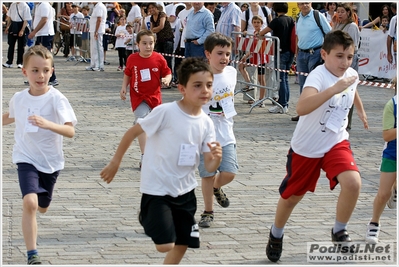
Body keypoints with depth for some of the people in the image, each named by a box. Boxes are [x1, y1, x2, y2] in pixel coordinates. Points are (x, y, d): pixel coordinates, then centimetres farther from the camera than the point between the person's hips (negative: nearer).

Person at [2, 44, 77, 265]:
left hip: (51, 162, 0)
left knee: (42, 207, 18)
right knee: (29, 202, -23)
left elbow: (70, 131, -27)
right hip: (26, 159, 0)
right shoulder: (18, 98, -6)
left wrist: (47, 124, -42)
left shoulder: (56, 99, -17)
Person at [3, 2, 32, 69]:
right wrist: (7, 27, 12)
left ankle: (19, 63, 13)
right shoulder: (12, 5, 5)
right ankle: (9, 62, 13)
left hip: (21, 26, -5)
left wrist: (22, 30, -17)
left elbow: (26, 20, -13)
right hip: (13, 26, 5)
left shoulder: (25, 6, -12)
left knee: (21, 46, 4)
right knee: (11, 45, 8)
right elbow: (9, 17, 15)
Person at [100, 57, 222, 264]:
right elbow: (133, 132, -9)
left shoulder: (206, 123, -3)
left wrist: (216, 158, -24)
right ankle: (146, 216, 16)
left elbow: (209, 167, -2)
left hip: (185, 190, 6)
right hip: (157, 189, -6)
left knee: (183, 244, 12)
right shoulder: (165, 112, -19)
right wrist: (115, 162, -4)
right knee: (165, 245, -13)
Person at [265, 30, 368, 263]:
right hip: (306, 147, -4)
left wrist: (361, 111, 38)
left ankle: (339, 231, 3)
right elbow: (302, 108, -48)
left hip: (337, 143, 4)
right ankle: (276, 235, 41)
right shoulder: (318, 76, -28)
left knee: (353, 182, -22)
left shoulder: (351, 75, -6)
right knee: (292, 196, 11)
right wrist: (334, 89, -56)